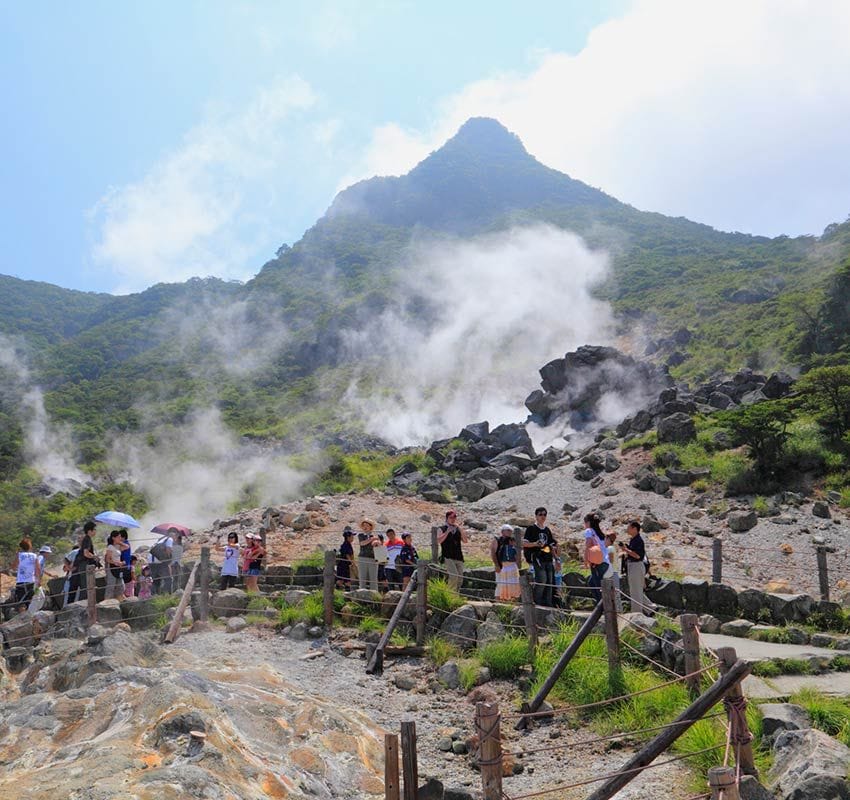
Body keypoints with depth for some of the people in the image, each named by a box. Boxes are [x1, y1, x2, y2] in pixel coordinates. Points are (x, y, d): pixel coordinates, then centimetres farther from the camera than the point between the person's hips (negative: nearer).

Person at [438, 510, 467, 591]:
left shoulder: (458, 529, 15)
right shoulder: (442, 529, 5)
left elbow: (465, 541, 3)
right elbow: (438, 541, -11)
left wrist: (461, 530, -8)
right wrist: (447, 531, -16)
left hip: (459, 558, 5)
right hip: (448, 557, -5)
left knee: (460, 579, 2)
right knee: (454, 576, -22)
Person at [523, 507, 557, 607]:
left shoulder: (547, 530, 18)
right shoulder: (531, 528, -1)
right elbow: (524, 543, -7)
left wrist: (553, 548, 8)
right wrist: (535, 544, -21)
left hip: (548, 559, 7)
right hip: (537, 558, -7)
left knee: (549, 582, 5)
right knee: (542, 580, -18)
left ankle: (548, 603, 12)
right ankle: (537, 602, -6)